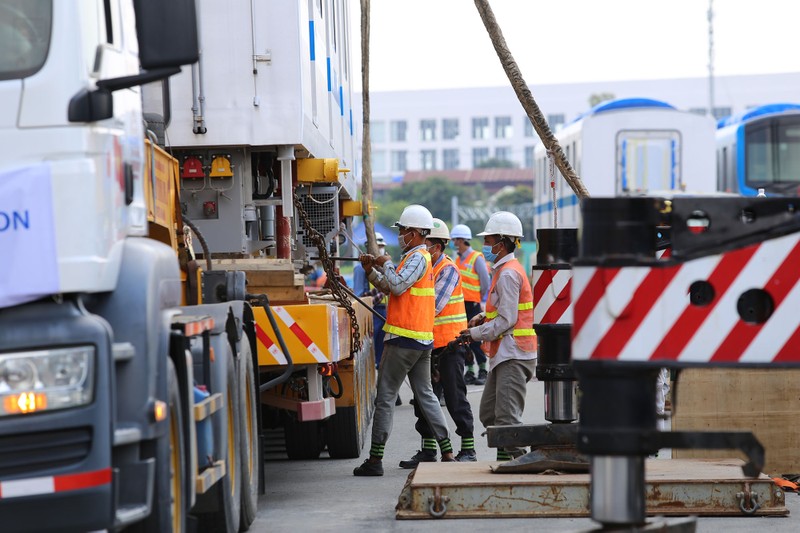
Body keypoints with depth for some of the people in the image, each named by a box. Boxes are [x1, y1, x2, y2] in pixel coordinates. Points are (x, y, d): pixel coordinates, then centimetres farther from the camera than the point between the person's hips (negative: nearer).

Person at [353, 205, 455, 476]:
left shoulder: (417, 258, -11)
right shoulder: (418, 258, 19)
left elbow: (397, 286, -23)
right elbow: (389, 288, 20)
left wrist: (387, 263, -9)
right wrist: (371, 271, 10)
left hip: (404, 338, -10)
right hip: (423, 340, 10)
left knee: (385, 396, -5)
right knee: (425, 394, 12)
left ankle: (375, 459, -4)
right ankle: (447, 453, 10)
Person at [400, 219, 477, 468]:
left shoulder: (448, 270, -12)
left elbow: (434, 304, -22)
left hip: (449, 344, -8)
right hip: (428, 344, 8)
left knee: (455, 397, -4)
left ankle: (468, 449, 4)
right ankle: (428, 449, 17)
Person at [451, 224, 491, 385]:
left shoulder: (476, 258, -8)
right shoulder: (458, 259, 14)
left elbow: (485, 282, -7)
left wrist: (480, 299, -1)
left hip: (472, 304, -7)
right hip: (460, 304, 7)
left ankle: (482, 370, -1)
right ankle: (469, 371, 13)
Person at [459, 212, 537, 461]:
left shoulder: (508, 274, -15)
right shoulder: (504, 270, 18)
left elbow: (507, 320, -19)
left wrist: (475, 334, -11)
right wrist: (483, 317, 11)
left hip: (513, 356, -11)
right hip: (504, 355, 11)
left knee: (507, 418, -13)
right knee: (488, 414, 13)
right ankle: (508, 457, 16)